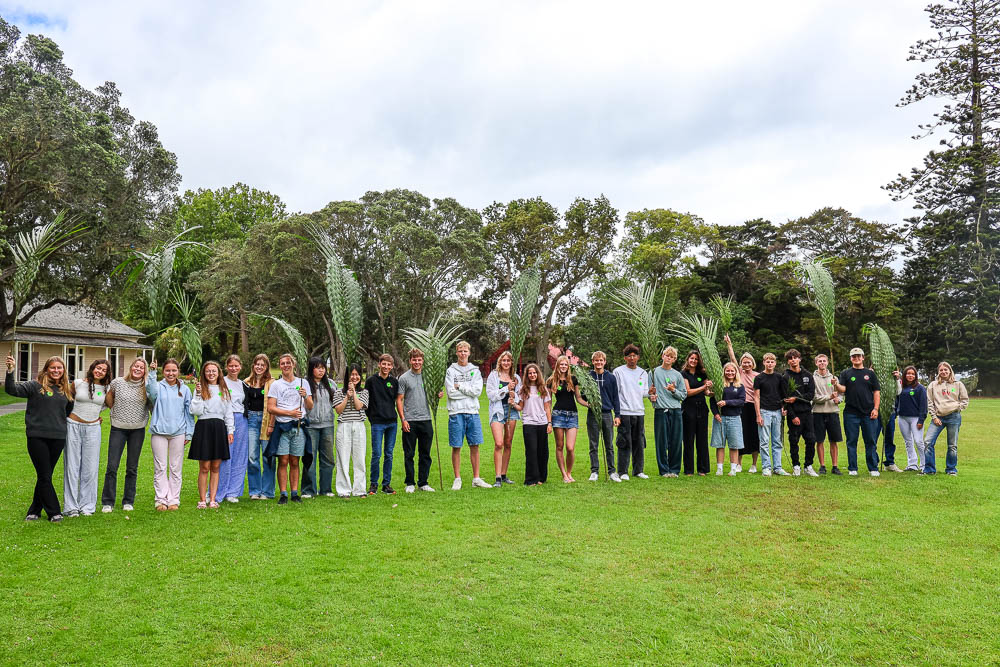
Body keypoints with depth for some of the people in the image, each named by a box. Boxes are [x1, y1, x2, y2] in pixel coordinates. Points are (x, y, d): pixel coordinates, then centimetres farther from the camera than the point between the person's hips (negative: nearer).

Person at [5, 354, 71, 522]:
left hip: (58, 438, 4)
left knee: (45, 476, 11)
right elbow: (11, 389, -12)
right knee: (44, 476, -1)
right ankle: (54, 513, 6)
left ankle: (35, 511, 22)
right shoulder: (35, 386, 0)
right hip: (37, 437, -4)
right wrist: (10, 371, -25)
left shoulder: (66, 390, 13)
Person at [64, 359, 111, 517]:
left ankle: (87, 506, 11)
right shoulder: (77, 384, 0)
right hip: (73, 426, -1)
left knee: (90, 467, 2)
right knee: (72, 466, 2)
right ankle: (71, 506, 10)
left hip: (93, 428, 1)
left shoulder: (106, 389, 4)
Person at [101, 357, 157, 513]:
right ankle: (107, 502, 9)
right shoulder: (118, 382, 1)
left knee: (132, 468, 8)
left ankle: (128, 501, 19)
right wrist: (114, 410, 9)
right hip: (118, 428, 0)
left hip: (138, 430, 0)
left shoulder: (146, 386, -1)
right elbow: (109, 396, 16)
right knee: (112, 466, -3)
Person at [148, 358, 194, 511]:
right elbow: (152, 394, -21)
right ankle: (160, 500, 9)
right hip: (159, 431, -1)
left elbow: (189, 411, 11)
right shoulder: (158, 387, 4)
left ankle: (174, 500, 12)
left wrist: (189, 433, 7)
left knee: (176, 468, 5)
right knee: (160, 468, 2)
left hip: (178, 432, 1)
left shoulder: (184, 389, 9)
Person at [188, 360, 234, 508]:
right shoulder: (200, 389, 4)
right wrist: (198, 394, -14)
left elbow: (229, 412, 13)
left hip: (219, 428, 3)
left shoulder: (224, 390, 13)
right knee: (204, 467, -2)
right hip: (203, 427, -3)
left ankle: (212, 499, 10)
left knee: (215, 467, 5)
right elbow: (196, 411, -6)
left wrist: (230, 431, 7)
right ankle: (202, 500, 7)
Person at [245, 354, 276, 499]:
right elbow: (244, 402, 17)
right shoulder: (247, 382, 12)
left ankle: (267, 491, 9)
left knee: (267, 456, 0)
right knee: (252, 456, 1)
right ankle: (254, 490, 12)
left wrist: (271, 425, -13)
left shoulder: (271, 383, -1)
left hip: (266, 419, -3)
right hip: (251, 419, 3)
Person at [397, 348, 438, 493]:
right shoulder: (404, 378, -1)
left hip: (426, 420, 3)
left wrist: (439, 395, -6)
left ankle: (423, 483, 17)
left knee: (425, 454, 8)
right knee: (409, 454, 4)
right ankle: (410, 483, 14)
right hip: (410, 422, -3)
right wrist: (403, 419, -9)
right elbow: (399, 400, -2)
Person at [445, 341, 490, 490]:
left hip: (472, 412, 2)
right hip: (456, 412, -2)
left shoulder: (475, 370, 10)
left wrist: (460, 386, -6)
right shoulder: (451, 371, 3)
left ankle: (476, 478, 13)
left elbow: (478, 391, -4)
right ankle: (457, 479, 11)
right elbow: (451, 393, -8)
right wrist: (468, 391, -5)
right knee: (456, 447, 1)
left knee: (475, 446, 5)